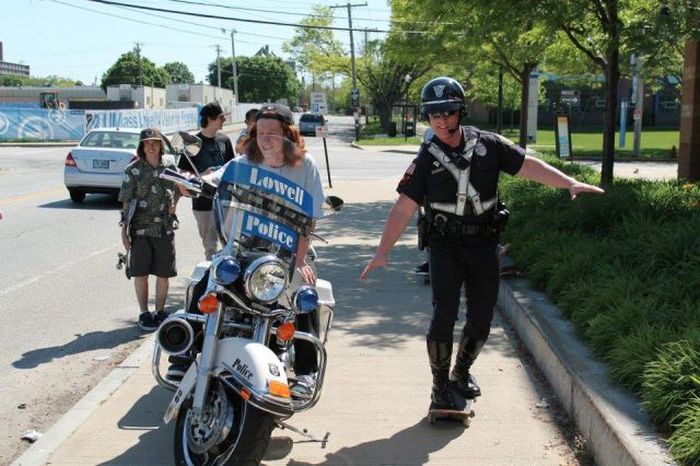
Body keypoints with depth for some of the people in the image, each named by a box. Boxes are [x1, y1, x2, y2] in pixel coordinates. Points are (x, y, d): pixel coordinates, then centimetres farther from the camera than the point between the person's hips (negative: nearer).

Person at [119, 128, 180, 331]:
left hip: (164, 229, 2)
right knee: (141, 273, 3)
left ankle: (160, 311, 20)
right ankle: (144, 313, 14)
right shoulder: (133, 170, -3)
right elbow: (126, 202, -2)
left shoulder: (169, 168, 5)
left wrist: (174, 205, 8)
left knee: (164, 273, 6)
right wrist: (124, 230, -6)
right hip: (140, 230, -2)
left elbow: (179, 188, 25)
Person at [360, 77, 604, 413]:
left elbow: (529, 166, 2)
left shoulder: (488, 145, -1)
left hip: (484, 246, 2)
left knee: (481, 319, 8)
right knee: (444, 315, -11)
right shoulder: (426, 160, -4)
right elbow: (404, 208, -7)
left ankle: (462, 371, 33)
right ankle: (440, 386, 6)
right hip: (445, 248, -2)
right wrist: (382, 252, -13)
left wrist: (570, 183, -9)